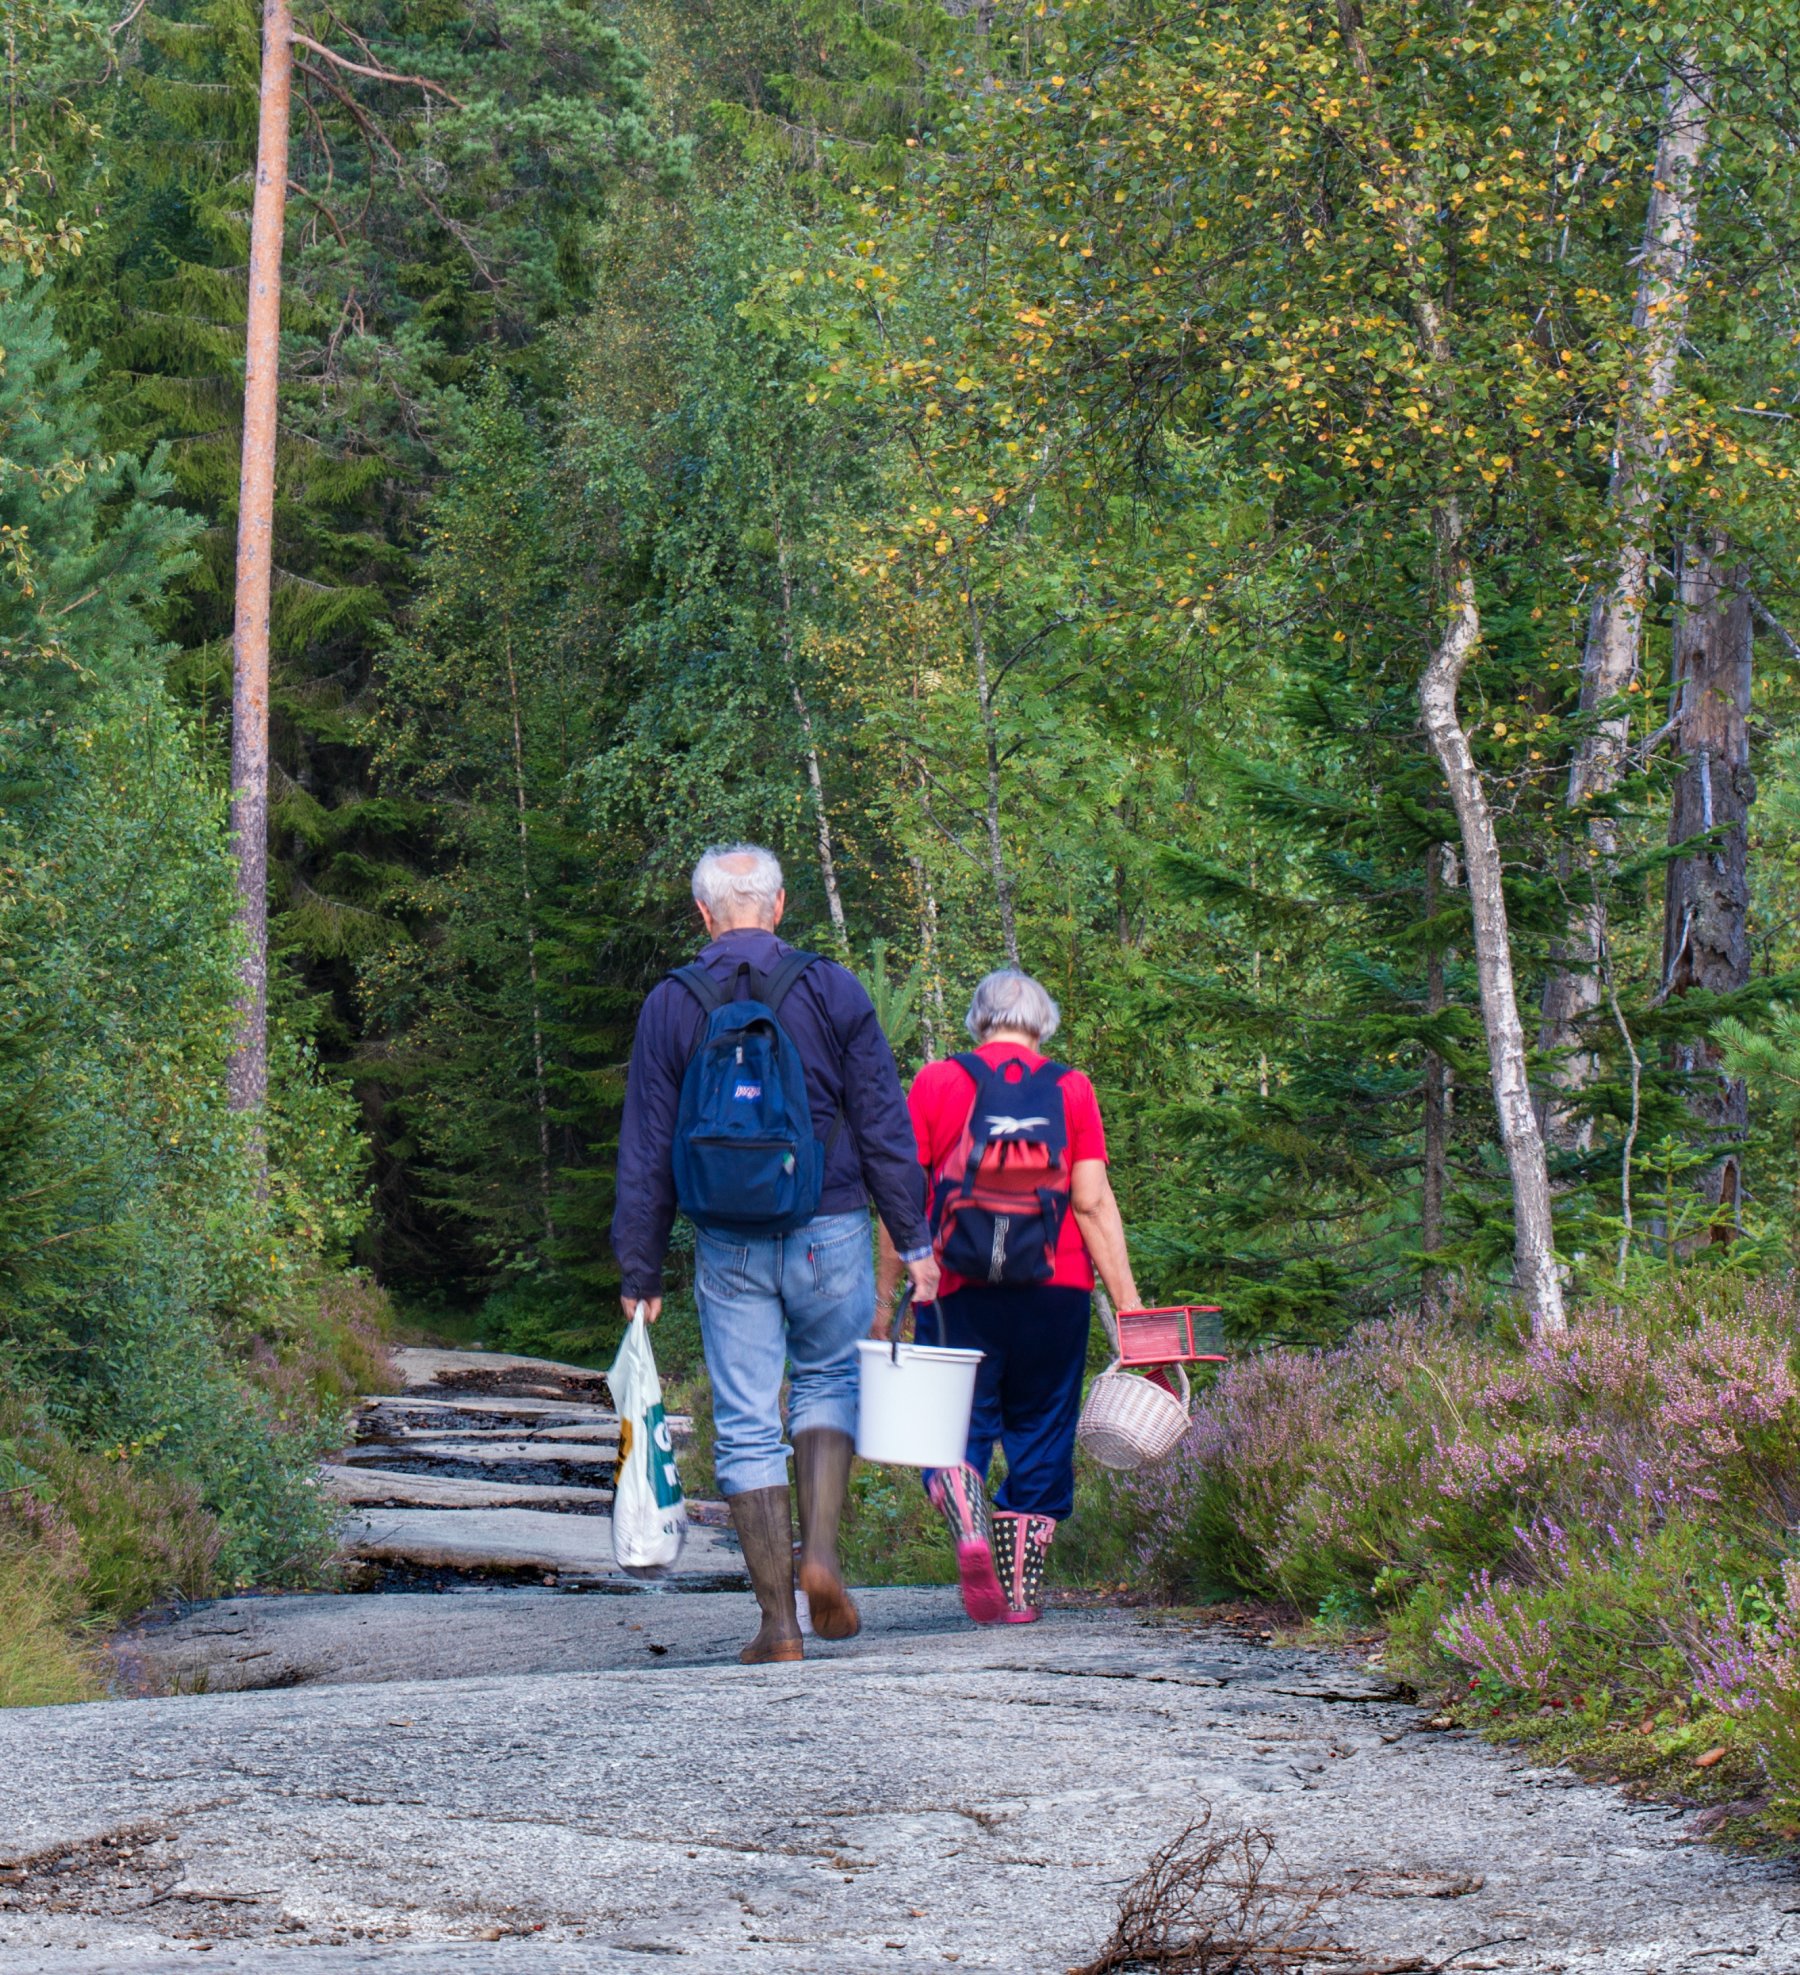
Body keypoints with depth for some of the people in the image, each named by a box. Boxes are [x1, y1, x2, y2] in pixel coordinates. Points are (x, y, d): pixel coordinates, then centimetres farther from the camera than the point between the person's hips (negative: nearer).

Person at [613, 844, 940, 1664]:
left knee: (746, 1426, 4)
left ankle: (778, 1620, 2)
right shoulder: (833, 990, -1)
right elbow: (883, 1125, -1)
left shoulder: (671, 1006, 2)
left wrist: (640, 1271, 7)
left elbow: (645, 1153, 3)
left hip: (728, 1248, 0)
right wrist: (913, 1239, 5)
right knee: (827, 1383, 19)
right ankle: (820, 1550, -3)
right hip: (828, 1231, 0)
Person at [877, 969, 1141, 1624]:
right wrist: (1127, 1300, 0)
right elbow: (1094, 1202, -2)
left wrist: (886, 1296, 5)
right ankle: (1020, 1589, 8)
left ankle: (970, 1528, -23)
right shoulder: (1070, 1090, 4)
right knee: (1039, 1436, 10)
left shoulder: (938, 1083, 3)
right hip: (1054, 1293, 1)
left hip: (959, 1293, -1)